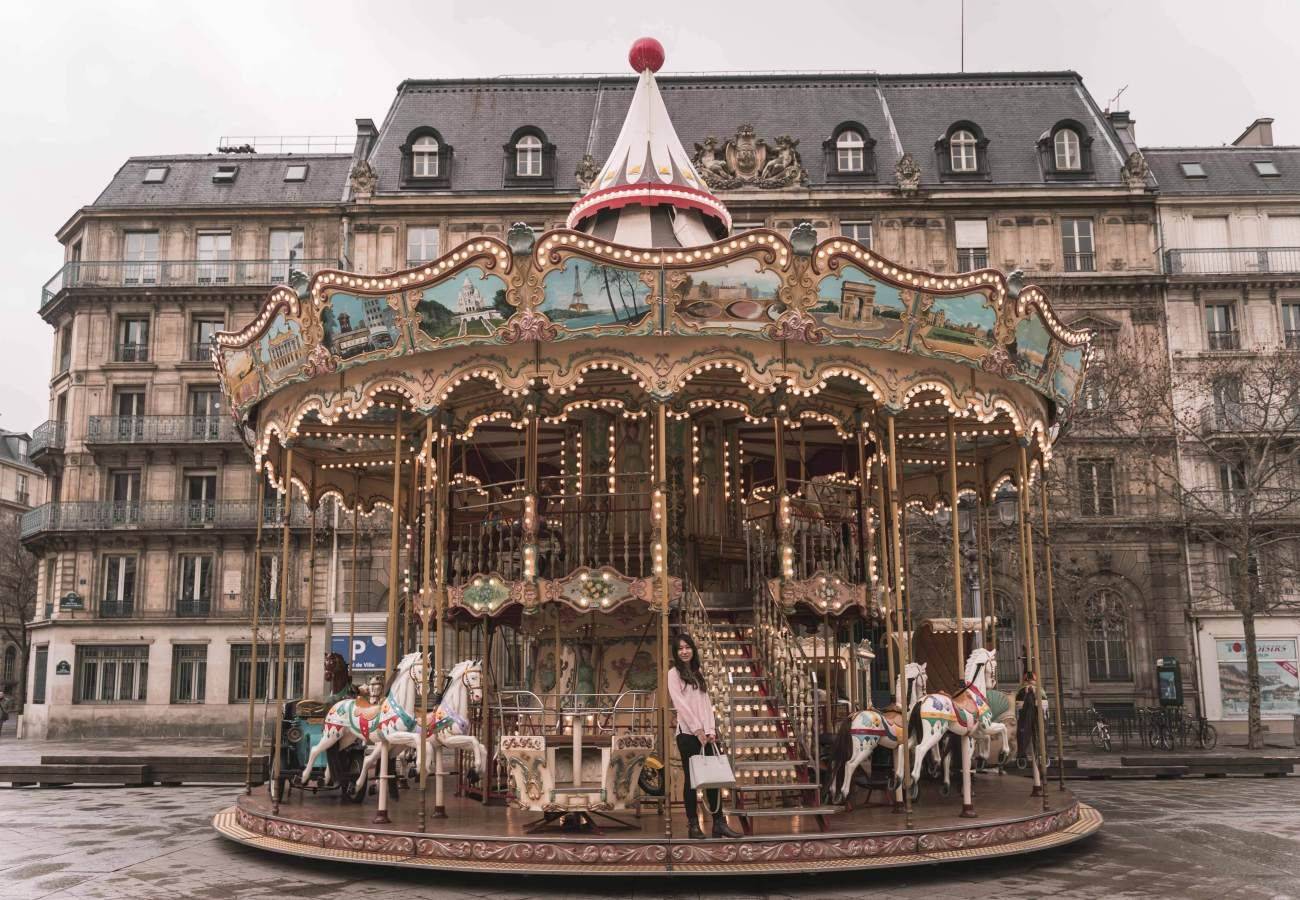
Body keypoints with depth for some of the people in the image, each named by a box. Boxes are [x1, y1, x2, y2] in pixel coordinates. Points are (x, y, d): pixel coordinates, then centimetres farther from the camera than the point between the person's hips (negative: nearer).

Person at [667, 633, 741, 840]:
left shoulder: (698, 673, 16)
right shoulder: (674, 673, -1)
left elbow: (706, 702, 10)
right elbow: (680, 704, -10)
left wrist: (710, 729, -3)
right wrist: (698, 730, -14)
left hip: (705, 732, 5)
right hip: (687, 732, -5)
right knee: (691, 778, -2)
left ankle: (719, 823, 2)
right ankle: (693, 825, 3)